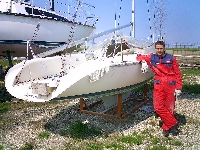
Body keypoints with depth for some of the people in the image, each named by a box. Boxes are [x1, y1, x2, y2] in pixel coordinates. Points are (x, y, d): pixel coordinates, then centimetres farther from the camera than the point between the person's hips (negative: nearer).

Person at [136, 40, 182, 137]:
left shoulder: (171, 58, 2)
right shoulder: (151, 58, 6)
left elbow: (178, 74, 3)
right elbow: (139, 56, 20)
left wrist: (178, 88, -3)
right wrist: (143, 61, -3)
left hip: (171, 85, -1)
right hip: (158, 85, 2)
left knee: (169, 108, 3)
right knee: (158, 107, -8)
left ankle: (166, 128, 17)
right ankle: (173, 124, 6)